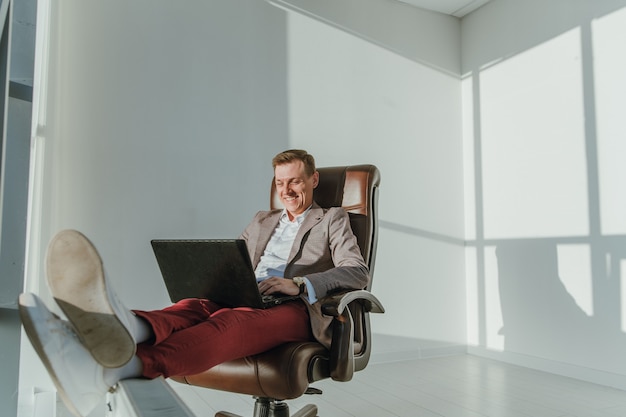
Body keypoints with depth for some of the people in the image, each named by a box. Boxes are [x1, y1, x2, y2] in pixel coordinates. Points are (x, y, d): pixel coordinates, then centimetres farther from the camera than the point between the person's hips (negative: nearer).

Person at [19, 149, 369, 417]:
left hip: (296, 310, -4)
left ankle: (115, 369, -62)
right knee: (194, 306, -30)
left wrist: (299, 284, -14)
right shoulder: (262, 221, 31)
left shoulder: (333, 220, 16)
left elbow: (359, 273, 1)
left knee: (229, 321, -36)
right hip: (245, 301, 5)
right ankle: (123, 332, -64)